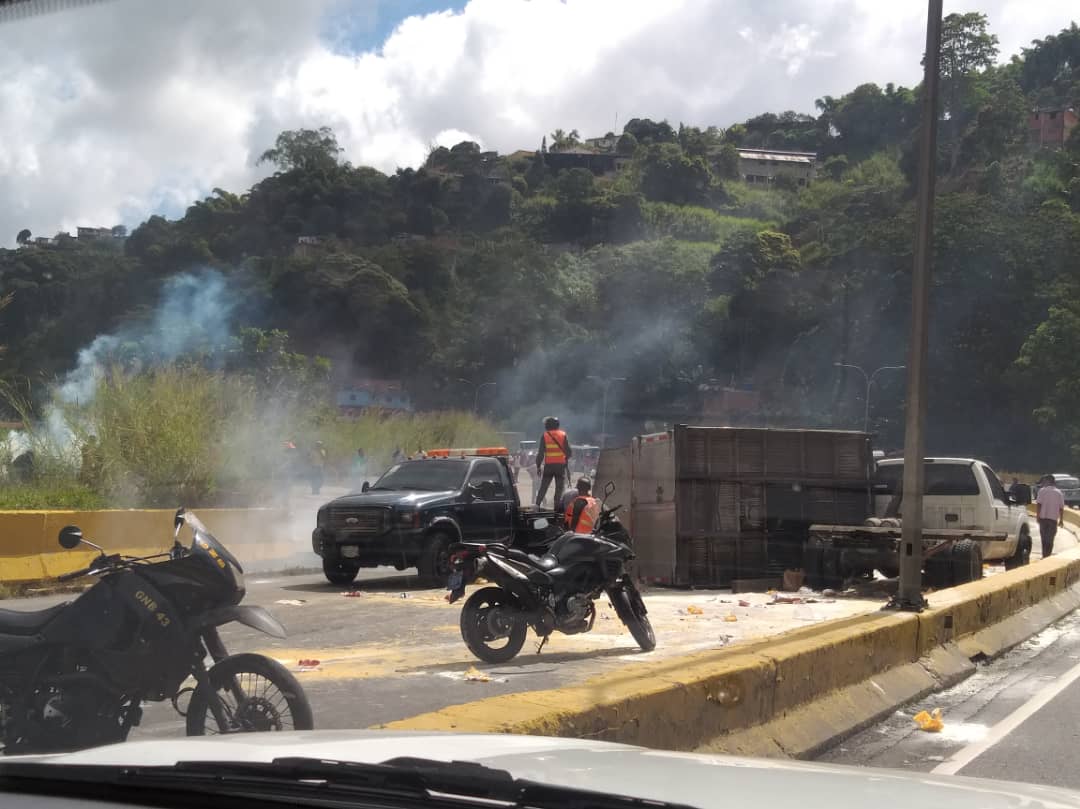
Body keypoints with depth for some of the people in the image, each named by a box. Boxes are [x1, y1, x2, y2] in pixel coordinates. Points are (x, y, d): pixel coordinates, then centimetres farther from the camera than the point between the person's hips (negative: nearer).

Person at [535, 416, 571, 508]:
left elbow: (540, 453, -3)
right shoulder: (563, 435, -1)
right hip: (561, 465, -1)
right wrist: (567, 457, 20)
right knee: (560, 487, 5)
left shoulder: (544, 436, -1)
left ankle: (537, 504, 5)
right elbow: (569, 452, -2)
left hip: (548, 465, 1)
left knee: (543, 486, 10)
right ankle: (557, 506, 0)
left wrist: (538, 466, 3)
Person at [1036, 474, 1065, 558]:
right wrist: (1061, 520, 9)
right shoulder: (1059, 492, 5)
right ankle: (1048, 556, -3)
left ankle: (1045, 556, 7)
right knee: (1050, 539, 4)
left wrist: (1038, 516, -3)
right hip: (1053, 519, 1)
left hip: (1043, 517, -1)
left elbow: (1039, 504, -8)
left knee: (1044, 538, 9)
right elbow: (1061, 507, 3)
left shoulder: (1042, 490, -3)